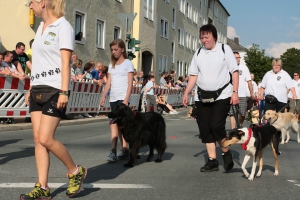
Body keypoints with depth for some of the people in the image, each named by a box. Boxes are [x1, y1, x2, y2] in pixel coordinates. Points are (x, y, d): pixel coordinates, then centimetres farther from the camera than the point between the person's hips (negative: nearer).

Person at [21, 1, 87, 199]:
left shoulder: (63, 26, -8)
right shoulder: (41, 28, 17)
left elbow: (66, 62, -14)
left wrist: (64, 92, -20)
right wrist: (31, 88, 18)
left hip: (55, 89, -8)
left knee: (46, 139, -12)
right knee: (38, 139, 2)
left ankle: (76, 171, 10)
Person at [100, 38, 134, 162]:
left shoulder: (128, 63, -1)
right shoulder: (111, 65, 16)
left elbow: (130, 84, -7)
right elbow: (108, 82, 13)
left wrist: (126, 99, -16)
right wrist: (103, 96, 2)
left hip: (122, 98, -6)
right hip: (113, 98, 6)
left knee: (114, 123, -14)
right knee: (120, 124, 5)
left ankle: (113, 151, -14)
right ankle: (124, 150, 9)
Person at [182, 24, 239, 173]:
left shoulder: (224, 49, -3)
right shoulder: (198, 53, 8)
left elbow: (234, 71, -5)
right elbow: (193, 75, 11)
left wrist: (235, 92, -13)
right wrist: (186, 93, 3)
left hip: (222, 96, -5)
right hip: (203, 98, 5)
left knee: (216, 126, -15)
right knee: (205, 129, 3)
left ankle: (226, 153, 10)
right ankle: (212, 161, 13)